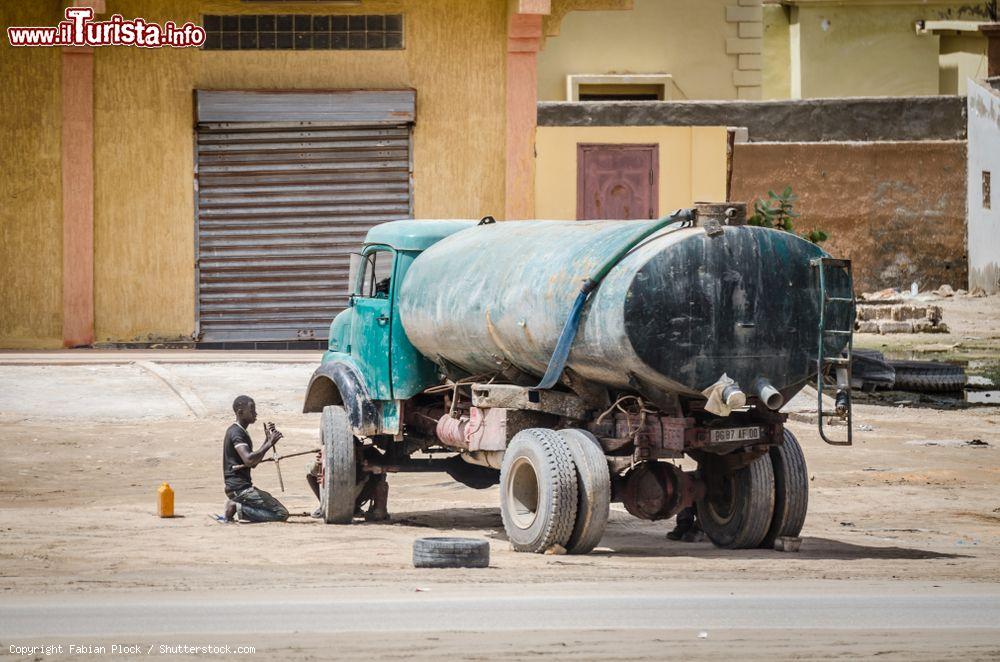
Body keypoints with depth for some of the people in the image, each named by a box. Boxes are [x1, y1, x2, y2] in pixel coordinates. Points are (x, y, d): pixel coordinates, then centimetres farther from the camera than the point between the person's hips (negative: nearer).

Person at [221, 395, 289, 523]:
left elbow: (254, 462, 22)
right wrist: (269, 443, -22)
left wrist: (267, 440, 15)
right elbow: (249, 460, -28)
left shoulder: (240, 432, 19)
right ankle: (239, 509, -14)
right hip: (239, 488, -10)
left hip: (243, 486, 10)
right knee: (281, 514, -14)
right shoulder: (236, 433, -13)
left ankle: (236, 507, 8)